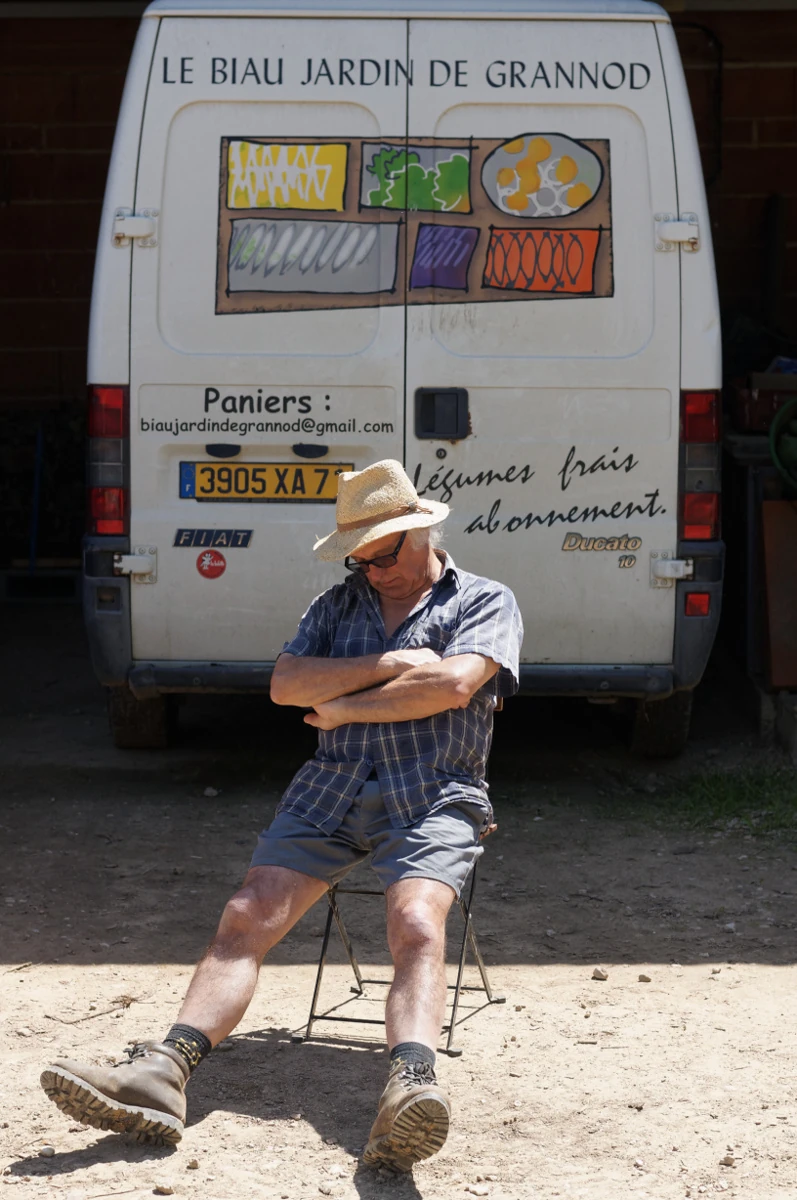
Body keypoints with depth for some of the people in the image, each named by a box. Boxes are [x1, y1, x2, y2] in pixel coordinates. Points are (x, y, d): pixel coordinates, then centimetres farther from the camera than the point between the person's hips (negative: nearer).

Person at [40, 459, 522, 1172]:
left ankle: (410, 1090, -56)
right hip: (331, 791, 4)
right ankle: (162, 1075, -32)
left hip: (435, 799, -4)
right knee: (247, 918, -18)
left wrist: (344, 705, 0)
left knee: (416, 925, -33)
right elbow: (285, 684, 9)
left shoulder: (485, 601, 10)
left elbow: (454, 684, -10)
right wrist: (385, 666, -2)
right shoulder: (340, 605, 25)